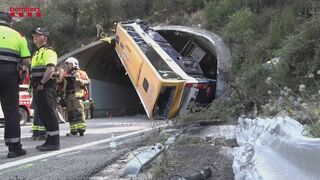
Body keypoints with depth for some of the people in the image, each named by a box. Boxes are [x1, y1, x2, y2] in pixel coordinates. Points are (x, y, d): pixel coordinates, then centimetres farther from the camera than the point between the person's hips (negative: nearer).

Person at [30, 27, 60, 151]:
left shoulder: (48, 51, -6)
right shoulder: (37, 53, 25)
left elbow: (50, 69, -20)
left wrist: (41, 83, -20)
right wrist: (35, 85, 16)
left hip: (46, 87, -10)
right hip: (38, 88, 10)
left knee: (49, 114, -10)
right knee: (43, 115, 11)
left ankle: (54, 142, -8)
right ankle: (50, 141, 17)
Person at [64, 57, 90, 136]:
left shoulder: (80, 73, 7)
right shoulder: (67, 75, 24)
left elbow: (87, 81, -2)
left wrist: (79, 80, -15)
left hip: (77, 95, -6)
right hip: (68, 96, 6)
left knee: (78, 111, -13)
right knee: (70, 113, 2)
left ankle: (81, 128, -15)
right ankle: (73, 130, 5)